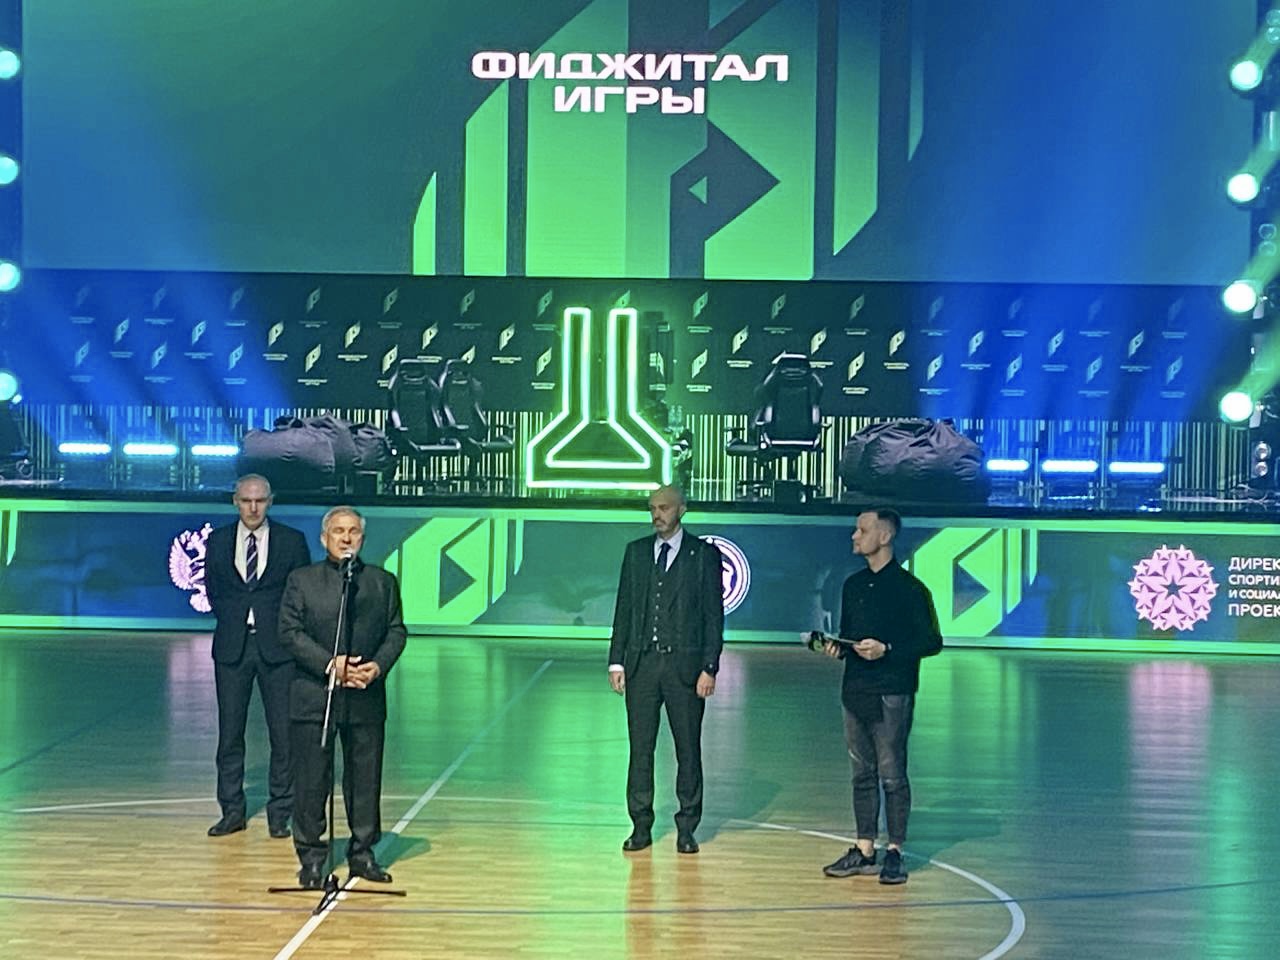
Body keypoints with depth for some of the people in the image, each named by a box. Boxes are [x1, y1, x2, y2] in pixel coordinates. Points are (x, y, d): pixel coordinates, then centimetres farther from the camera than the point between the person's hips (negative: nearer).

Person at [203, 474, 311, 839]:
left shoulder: (292, 541, 1)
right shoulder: (218, 541, 7)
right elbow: (211, 589, 17)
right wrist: (230, 618, 6)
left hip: (277, 646, -2)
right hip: (232, 647, 2)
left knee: (283, 733, -1)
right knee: (229, 731, 5)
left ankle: (279, 814, 8)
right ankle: (232, 810, 15)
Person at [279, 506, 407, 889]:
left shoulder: (384, 582, 10)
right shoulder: (302, 580, 4)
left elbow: (396, 631, 6)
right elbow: (290, 632, -4)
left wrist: (378, 666, -12)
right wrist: (329, 664, -15)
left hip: (367, 698, 2)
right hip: (313, 696, -2)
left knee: (366, 779, 6)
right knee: (312, 780, 1)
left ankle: (362, 853, 17)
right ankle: (311, 857, 10)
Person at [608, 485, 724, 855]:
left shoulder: (704, 555, 1)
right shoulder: (636, 551, 10)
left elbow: (713, 615, -2)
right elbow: (624, 609, 10)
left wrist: (709, 668, -8)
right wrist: (617, 661, 4)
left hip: (685, 665, -3)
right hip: (641, 663, 3)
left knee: (688, 749, 3)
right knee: (640, 748, 4)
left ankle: (686, 828, 12)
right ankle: (641, 827, 11)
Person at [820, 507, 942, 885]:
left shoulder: (908, 588, -6)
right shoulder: (854, 585, 14)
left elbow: (932, 641, -7)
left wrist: (886, 650, -17)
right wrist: (837, 648, 2)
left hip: (892, 694, -7)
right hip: (855, 690, 7)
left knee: (892, 775, -4)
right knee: (862, 774, 9)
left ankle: (894, 853, 3)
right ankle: (864, 851, 15)